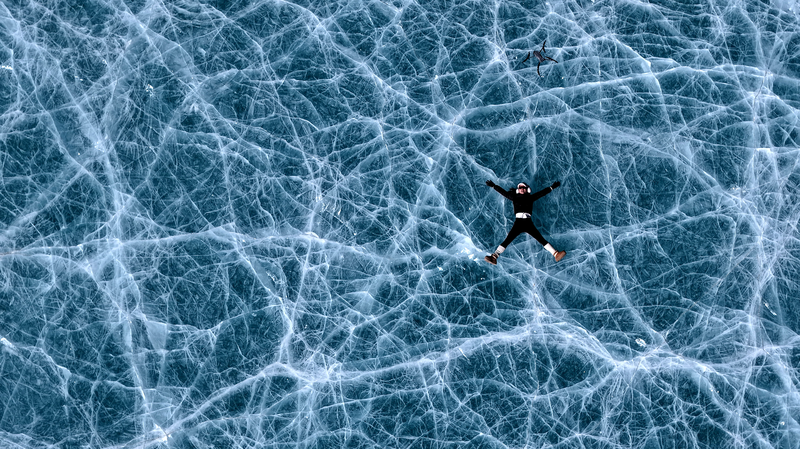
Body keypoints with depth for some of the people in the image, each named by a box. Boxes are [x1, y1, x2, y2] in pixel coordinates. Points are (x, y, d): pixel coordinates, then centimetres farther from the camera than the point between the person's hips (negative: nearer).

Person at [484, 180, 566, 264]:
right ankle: (494, 257, -23)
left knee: (541, 239, -8)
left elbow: (542, 192, 26)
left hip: (528, 222, 1)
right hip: (518, 222, -1)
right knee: (507, 240, -12)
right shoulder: (515, 197, 18)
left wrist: (552, 187, 29)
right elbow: (503, 192, 23)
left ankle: (556, 254, -15)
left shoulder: (530, 198, 19)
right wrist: (493, 186, 24)